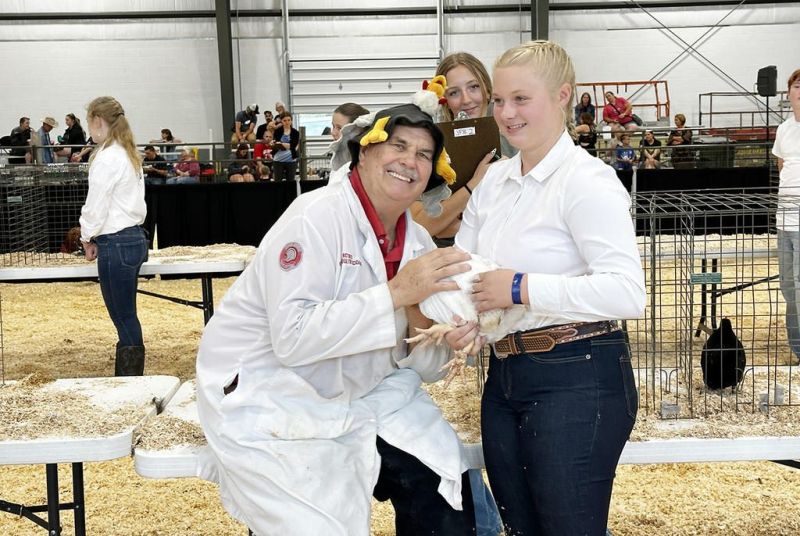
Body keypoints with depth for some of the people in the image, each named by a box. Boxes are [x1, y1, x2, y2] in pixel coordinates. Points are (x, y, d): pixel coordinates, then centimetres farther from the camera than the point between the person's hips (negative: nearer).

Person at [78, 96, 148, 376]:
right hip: (134, 236, 10)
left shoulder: (107, 158, -14)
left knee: (125, 318, -4)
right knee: (124, 316, 14)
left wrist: (87, 237, 4)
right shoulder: (129, 154, 15)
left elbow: (96, 205, -12)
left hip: (116, 243, -10)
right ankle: (125, 379, 20)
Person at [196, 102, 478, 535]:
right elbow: (293, 338, -29)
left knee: (444, 498, -3)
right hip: (268, 400, -6)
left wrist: (427, 330, -19)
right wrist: (395, 293, -31)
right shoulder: (315, 219, -19)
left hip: (359, 393, 7)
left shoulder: (418, 242, 1)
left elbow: (421, 368, 4)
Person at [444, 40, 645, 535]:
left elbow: (627, 291, -23)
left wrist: (521, 289, -22)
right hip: (505, 377, 8)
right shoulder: (493, 180, 9)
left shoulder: (586, 180, -14)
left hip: (578, 382, -7)